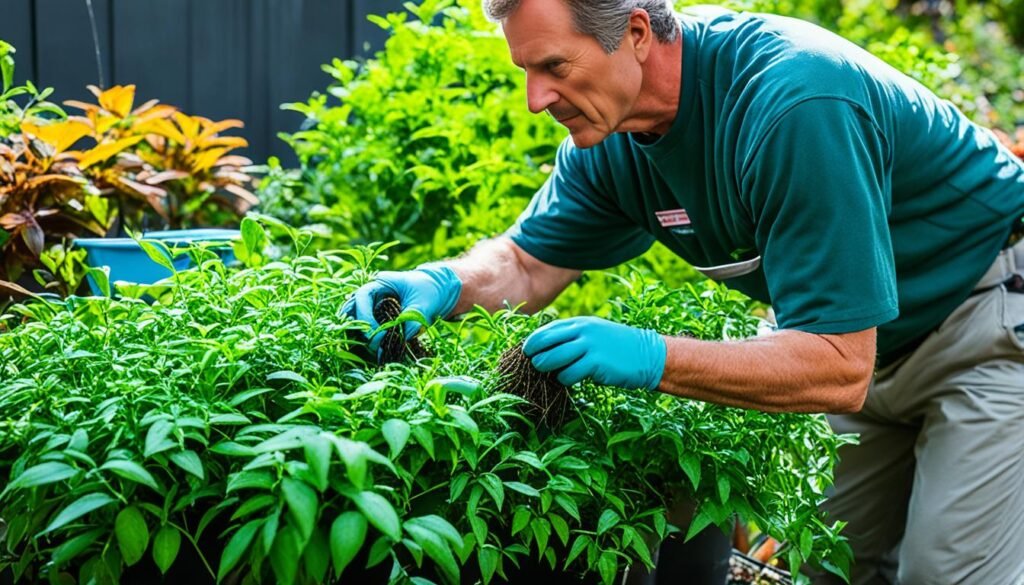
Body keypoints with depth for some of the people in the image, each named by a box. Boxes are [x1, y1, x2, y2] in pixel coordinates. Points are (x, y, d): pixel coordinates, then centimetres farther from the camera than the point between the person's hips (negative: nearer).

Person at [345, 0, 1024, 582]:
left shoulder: (792, 105, -36)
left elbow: (839, 371, -35)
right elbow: (528, 262, 3)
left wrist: (650, 359, -43)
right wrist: (443, 284, -20)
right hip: (878, 342, 7)